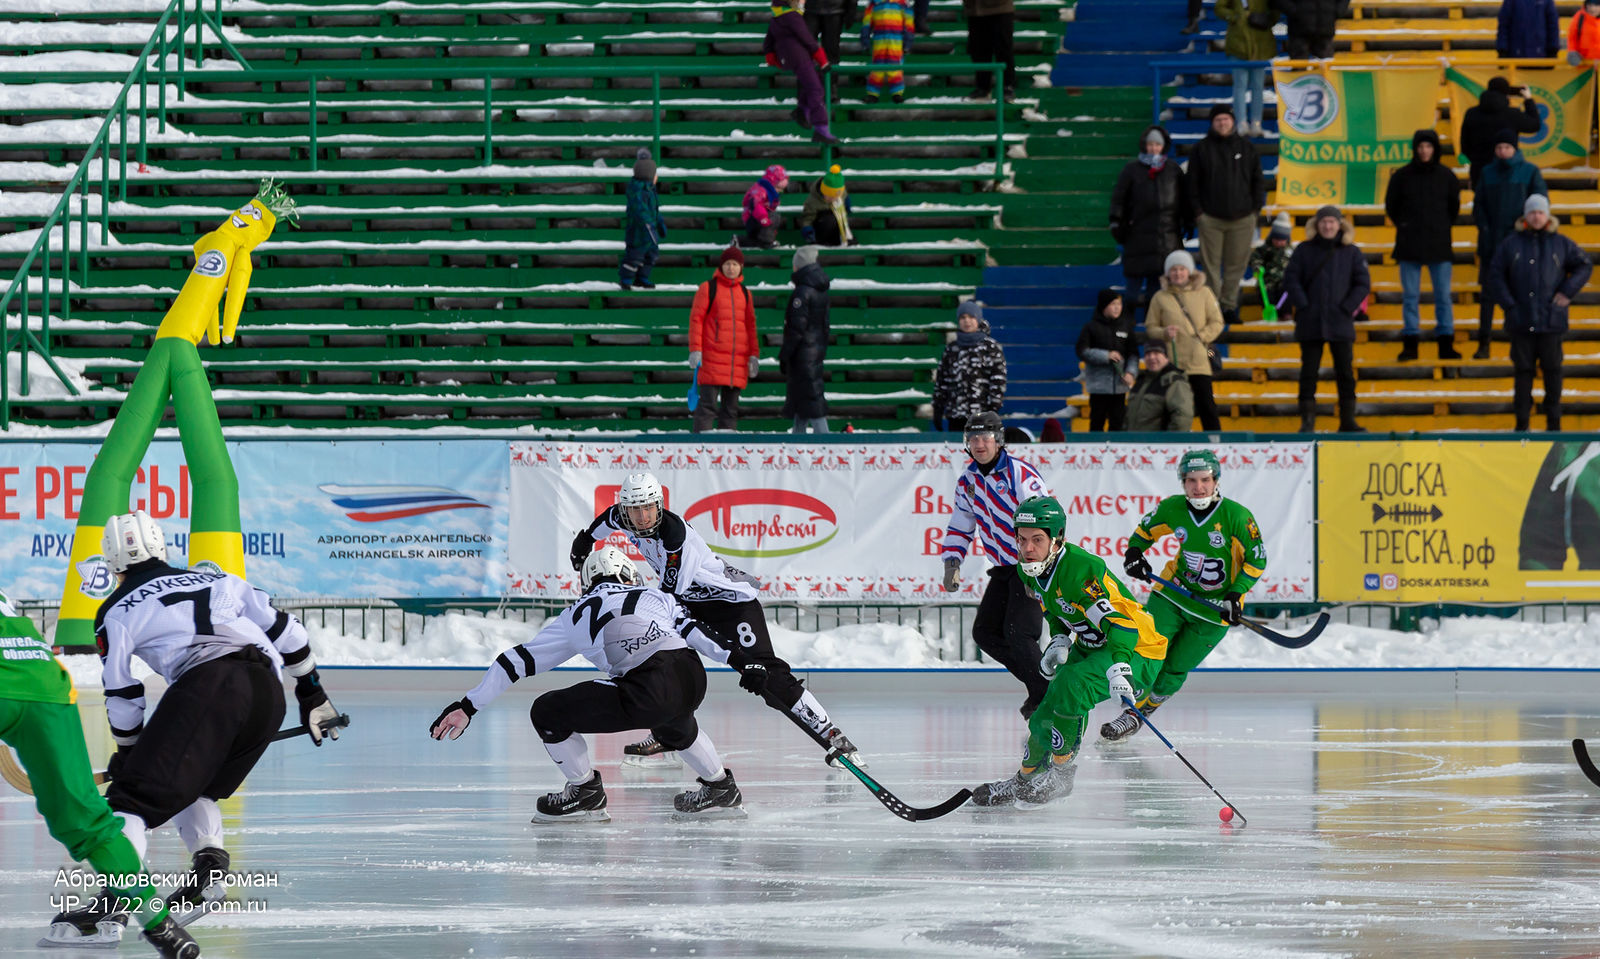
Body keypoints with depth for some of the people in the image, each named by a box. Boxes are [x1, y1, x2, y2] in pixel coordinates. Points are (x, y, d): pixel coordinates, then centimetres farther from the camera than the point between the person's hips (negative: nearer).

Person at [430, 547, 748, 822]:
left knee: (547, 712, 11)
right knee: (672, 723, 42)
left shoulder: (576, 615, 24)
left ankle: (586, 794, 19)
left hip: (646, 693, -5)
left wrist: (467, 706, 25)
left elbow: (519, 660, 24)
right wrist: (738, 659, 8)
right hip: (693, 680, 5)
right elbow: (692, 629, 12)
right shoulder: (656, 596, 30)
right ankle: (721, 790, 44)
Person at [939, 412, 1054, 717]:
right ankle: (1039, 685, 14)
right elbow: (960, 526, 17)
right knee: (985, 632, 4)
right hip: (1004, 568, 8)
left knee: (1017, 632, -18)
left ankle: (1046, 697, -6)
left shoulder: (1020, 474, -18)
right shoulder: (968, 480, 6)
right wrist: (952, 562, 2)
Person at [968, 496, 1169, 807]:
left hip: (1136, 649, -9)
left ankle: (1060, 775, -13)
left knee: (1070, 686, -29)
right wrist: (1059, 641, 0)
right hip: (1091, 646, 9)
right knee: (1050, 705, 7)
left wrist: (1118, 669, -52)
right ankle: (1026, 779, 30)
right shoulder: (1030, 570, -3)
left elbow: (1120, 622, -38)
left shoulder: (1081, 569, -32)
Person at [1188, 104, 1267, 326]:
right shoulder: (1202, 149, 4)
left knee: (1236, 263, 3)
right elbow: (1193, 183, 5)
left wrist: (1256, 208, 7)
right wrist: (1197, 211, -2)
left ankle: (1229, 306, 11)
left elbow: (1258, 181, 15)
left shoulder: (1246, 148, 10)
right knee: (1211, 264, -1)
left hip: (1242, 218, 1)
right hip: (1211, 218, -1)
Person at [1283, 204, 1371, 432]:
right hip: (1310, 324, 0)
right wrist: (1304, 306, -8)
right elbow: (1291, 279, 3)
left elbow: (1363, 284, 4)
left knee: (1345, 373, 0)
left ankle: (1348, 421, 5)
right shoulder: (1304, 251, 6)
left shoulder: (1351, 253, 6)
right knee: (1309, 373, 0)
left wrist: (1347, 308, -6)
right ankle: (1307, 420, 2)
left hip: (1340, 322, 0)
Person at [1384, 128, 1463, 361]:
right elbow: (1391, 206, 10)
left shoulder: (1446, 176, 4)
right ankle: (1410, 341, 4)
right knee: (1410, 295, 1)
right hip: (1409, 245, 0)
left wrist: (1442, 227, 10)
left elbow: (1454, 207, 15)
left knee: (1443, 295, 0)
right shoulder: (1402, 176, 1)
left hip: (1439, 244, 0)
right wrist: (1404, 226, 6)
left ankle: (1446, 343, 4)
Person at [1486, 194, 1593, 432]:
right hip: (1521, 320, 0)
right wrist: (1509, 304, -4)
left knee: (1552, 368, 2)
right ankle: (1521, 422, 6)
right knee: (1522, 369, 1)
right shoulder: (1511, 244, 5)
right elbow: (1496, 275, 6)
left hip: (1551, 320, 0)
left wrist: (1568, 292, -1)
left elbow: (1584, 265, 11)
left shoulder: (1561, 244, 5)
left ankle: (1554, 421, 9)